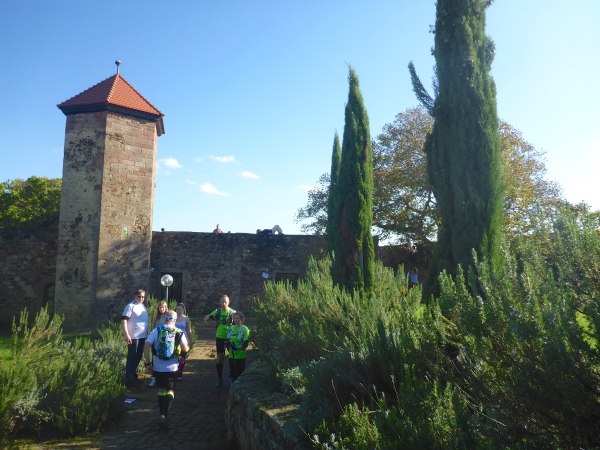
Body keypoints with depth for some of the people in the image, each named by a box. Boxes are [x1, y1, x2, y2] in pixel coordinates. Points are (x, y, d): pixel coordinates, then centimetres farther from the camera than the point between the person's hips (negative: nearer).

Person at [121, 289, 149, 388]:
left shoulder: (143, 306, 13)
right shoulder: (130, 306, -11)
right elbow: (123, 320, -18)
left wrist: (146, 332, 17)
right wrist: (126, 335, -24)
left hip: (142, 336, 8)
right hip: (133, 337, -8)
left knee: (138, 357, 16)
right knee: (132, 358, -1)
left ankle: (133, 376, 29)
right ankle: (129, 379, 8)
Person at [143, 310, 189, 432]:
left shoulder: (156, 330, -1)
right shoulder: (179, 332, -4)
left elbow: (146, 346, -9)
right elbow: (185, 349, -9)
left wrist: (148, 363, -2)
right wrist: (188, 348, 14)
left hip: (158, 367, 2)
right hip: (172, 367, -2)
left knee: (161, 390, 19)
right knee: (170, 392, 4)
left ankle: (162, 414, 25)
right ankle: (163, 415, -15)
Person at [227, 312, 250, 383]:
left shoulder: (244, 329, -10)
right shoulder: (231, 328, 6)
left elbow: (245, 344, -14)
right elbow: (228, 339, 16)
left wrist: (237, 347, -27)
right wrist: (228, 344, -5)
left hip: (241, 356, -5)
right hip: (231, 355, 5)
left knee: (240, 374, 4)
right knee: (232, 373, 14)